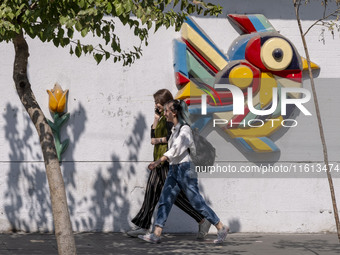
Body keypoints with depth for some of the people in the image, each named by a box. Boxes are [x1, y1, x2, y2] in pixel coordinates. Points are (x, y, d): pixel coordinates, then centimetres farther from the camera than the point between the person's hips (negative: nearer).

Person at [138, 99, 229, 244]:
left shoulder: (184, 129, -14)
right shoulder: (174, 129, 12)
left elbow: (175, 149, -24)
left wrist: (158, 162, -31)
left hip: (184, 169, -8)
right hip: (174, 169, 9)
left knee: (198, 203, -4)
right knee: (165, 201, 0)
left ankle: (221, 228, 6)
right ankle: (156, 234, -2)